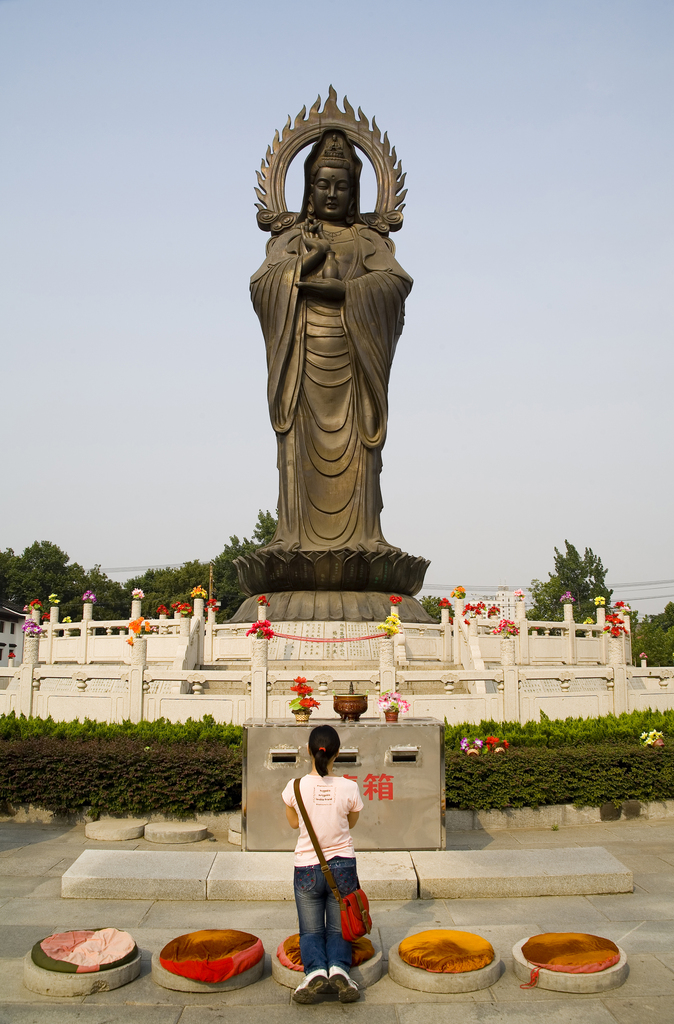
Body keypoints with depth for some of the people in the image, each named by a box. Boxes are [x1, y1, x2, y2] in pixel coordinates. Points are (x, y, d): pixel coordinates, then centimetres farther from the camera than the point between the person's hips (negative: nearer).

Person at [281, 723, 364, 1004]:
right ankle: (338, 968, -13)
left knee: (311, 931, 15)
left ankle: (315, 970, -15)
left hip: (307, 868, 0)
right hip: (342, 867, 1)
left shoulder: (295, 787, -13)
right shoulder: (349, 788, -12)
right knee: (337, 930, 16)